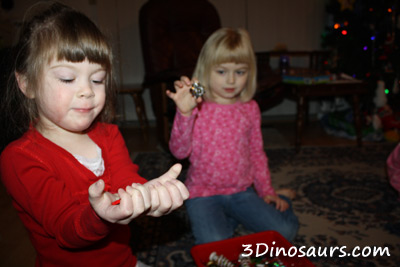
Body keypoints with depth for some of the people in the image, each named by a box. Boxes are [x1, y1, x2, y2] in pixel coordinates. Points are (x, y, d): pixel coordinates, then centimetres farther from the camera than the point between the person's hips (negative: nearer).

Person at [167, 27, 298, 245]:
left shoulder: (250, 108, 4)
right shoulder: (195, 107, -10)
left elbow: (256, 153, 13)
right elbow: (179, 151, -20)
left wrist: (267, 191, 8)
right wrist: (184, 113, -35)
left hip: (242, 191, 3)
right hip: (203, 194, -3)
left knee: (285, 231, -8)